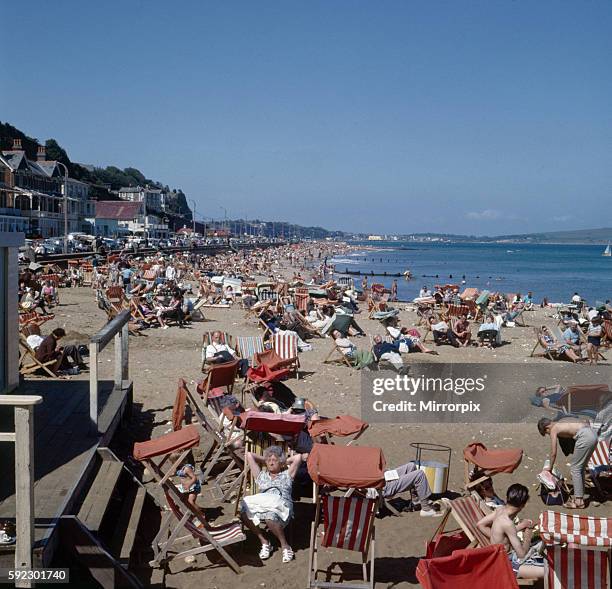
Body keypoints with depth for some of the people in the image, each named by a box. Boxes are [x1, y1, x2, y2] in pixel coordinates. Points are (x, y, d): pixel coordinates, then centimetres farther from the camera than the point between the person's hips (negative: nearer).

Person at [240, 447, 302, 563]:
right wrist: (264, 460, 37)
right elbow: (248, 455, 31)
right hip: (261, 504, 3)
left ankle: (285, 546, -15)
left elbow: (298, 457, 16)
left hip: (282, 507, -3)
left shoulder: (287, 475, 26)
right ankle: (264, 542, -11)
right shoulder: (261, 475, 32)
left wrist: (284, 462, 28)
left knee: (270, 516, -39)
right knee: (244, 510, -29)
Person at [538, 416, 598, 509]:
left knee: (575, 469, 4)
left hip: (585, 437, -8)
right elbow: (586, 422, 29)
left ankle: (578, 502, 5)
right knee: (581, 468, 18)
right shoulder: (562, 421, 26)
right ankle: (580, 498, 23)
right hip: (593, 434, 8)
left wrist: (550, 467, 22)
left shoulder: (553, 429, 6)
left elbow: (553, 453, 8)